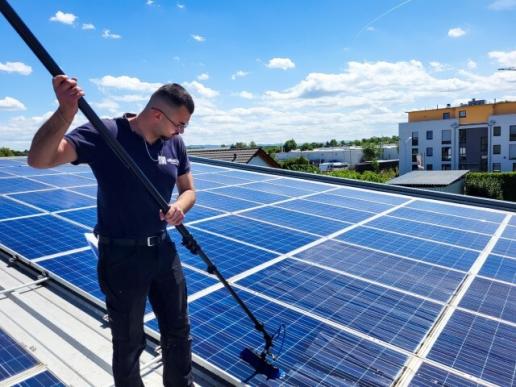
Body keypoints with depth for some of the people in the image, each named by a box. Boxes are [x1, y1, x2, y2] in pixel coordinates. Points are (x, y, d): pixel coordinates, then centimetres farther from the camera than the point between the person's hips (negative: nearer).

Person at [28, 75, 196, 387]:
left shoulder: (175, 143, -1)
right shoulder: (104, 135, -17)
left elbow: (189, 190, 8)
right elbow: (39, 159, -26)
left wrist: (180, 206, -15)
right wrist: (65, 113, -42)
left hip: (163, 250, 6)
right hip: (122, 256, -5)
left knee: (179, 330, 21)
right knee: (129, 342, 13)